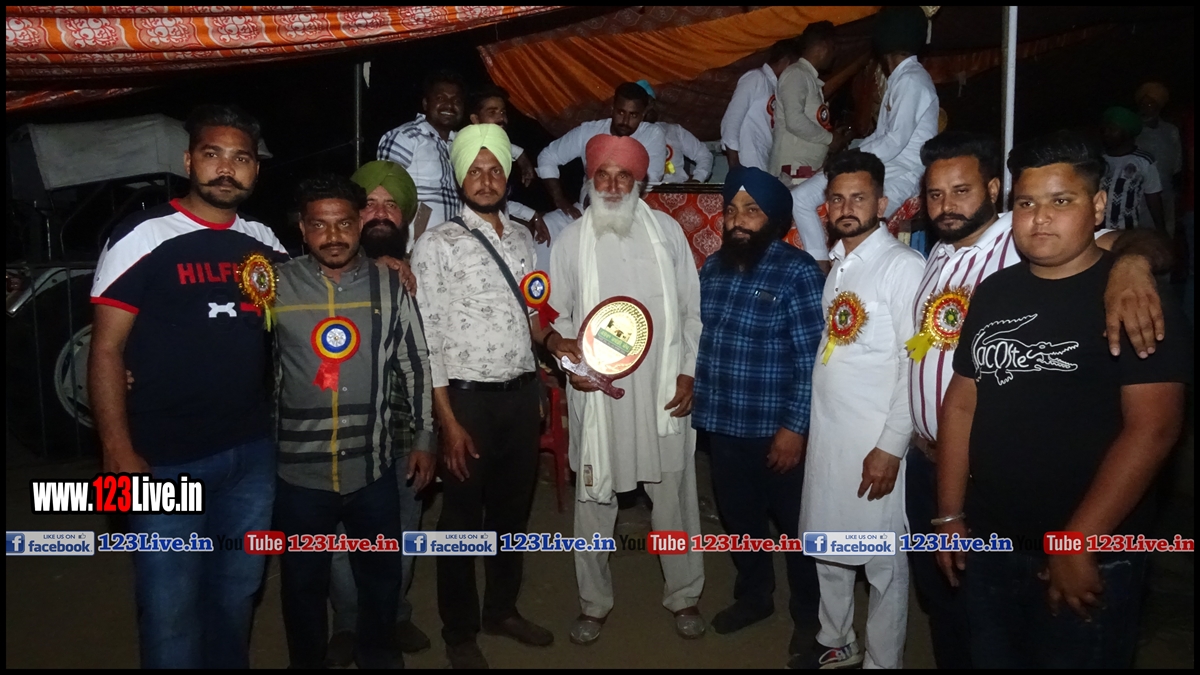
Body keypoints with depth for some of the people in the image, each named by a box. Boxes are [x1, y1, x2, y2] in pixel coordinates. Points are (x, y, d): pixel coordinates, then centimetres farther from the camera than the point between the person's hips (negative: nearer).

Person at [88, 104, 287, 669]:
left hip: (252, 452, 5)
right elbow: (106, 350, -9)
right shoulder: (144, 237, -9)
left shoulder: (264, 243, 7)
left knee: (237, 593, 18)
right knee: (170, 608, 6)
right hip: (166, 460, -5)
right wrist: (118, 452, -16)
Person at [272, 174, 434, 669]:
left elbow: (414, 364, 5)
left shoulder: (389, 285, -1)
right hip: (300, 468, -1)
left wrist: (423, 438, 6)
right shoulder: (277, 284, -6)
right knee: (303, 579, 15)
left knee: (381, 572, 17)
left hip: (373, 466, 1)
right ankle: (306, 659, 39)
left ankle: (378, 653, 42)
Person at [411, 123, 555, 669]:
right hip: (469, 397, -5)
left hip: (522, 394, 5)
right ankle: (459, 631, 27)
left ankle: (502, 608, 38)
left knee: (513, 508, 17)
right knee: (463, 518, 8)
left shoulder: (523, 239, 9)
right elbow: (426, 339, -11)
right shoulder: (437, 245, -8)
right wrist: (449, 421, -14)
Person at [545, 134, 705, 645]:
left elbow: (691, 310, 7)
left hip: (662, 388, 0)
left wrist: (687, 371, 1)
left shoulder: (667, 230, 4)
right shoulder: (571, 241, 4)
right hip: (596, 389, 0)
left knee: (674, 495, 9)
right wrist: (563, 347, -12)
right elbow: (556, 316, 8)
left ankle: (683, 595, 30)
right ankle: (594, 602, 28)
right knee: (594, 498, 9)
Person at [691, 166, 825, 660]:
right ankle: (752, 596, 44)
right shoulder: (713, 267, 6)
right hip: (722, 425, 6)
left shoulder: (798, 272, -14)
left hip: (776, 430, -5)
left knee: (795, 525, 12)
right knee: (739, 519, 21)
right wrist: (697, 402, 9)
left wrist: (796, 426, -17)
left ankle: (809, 615, 33)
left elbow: (812, 359, -16)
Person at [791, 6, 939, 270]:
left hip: (899, 173, -10)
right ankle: (821, 266, 0)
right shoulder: (901, 78, 18)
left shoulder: (911, 80, -13)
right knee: (800, 198, 0)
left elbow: (896, 140, -20)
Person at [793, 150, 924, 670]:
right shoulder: (836, 264, 12)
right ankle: (836, 643, 38)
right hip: (826, 431, 7)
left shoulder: (904, 266, -11)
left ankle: (882, 661, 22)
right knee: (826, 547, 19)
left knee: (884, 564, 5)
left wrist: (891, 447, -17)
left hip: (875, 441, -7)